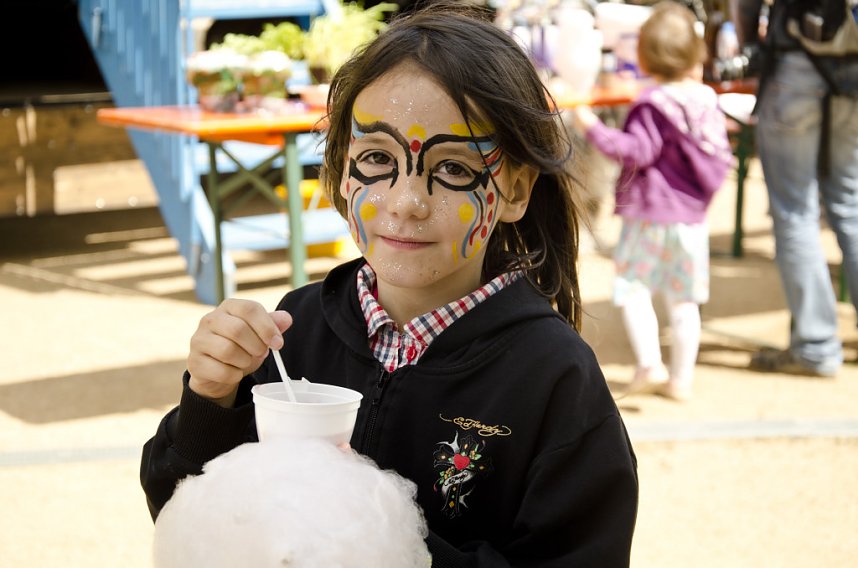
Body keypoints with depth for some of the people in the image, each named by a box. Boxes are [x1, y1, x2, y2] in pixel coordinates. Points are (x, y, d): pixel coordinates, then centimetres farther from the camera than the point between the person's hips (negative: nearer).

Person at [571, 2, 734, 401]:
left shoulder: (652, 104, -14)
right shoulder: (706, 101, 7)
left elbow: (637, 150, -21)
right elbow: (722, 156, 15)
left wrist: (594, 129, -18)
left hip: (650, 211, -7)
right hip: (692, 214, 7)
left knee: (632, 286, 1)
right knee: (684, 299, 10)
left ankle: (649, 364, -11)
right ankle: (681, 378, 15)